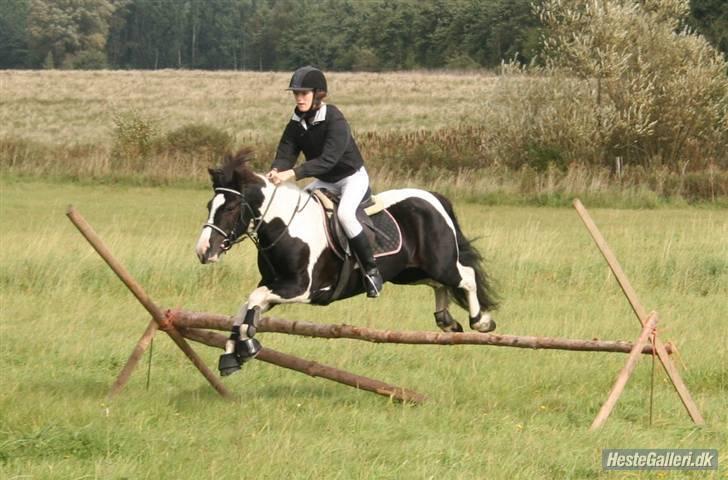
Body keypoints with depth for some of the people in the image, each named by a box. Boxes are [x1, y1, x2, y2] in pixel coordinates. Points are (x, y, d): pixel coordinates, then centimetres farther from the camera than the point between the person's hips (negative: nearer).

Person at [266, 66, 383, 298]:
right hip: (324, 182, 8)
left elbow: (328, 159, -36)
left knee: (345, 213, -34)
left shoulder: (334, 120, -27)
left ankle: (371, 270, -25)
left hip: (352, 177, -8)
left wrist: (292, 173, -46)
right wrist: (275, 172, -36)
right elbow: (285, 154, -11)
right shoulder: (296, 124, -5)